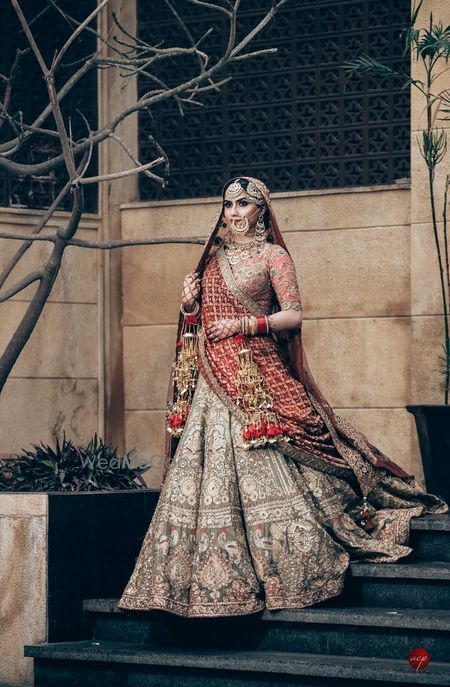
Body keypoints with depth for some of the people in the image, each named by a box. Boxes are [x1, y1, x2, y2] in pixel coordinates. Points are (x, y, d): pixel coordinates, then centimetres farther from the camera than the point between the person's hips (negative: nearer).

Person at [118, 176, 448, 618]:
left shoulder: (272, 255, 2)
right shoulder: (213, 257, 18)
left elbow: (293, 315, -5)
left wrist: (246, 324, -14)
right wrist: (189, 307, 1)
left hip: (255, 377, -5)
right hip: (212, 380, 5)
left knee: (263, 467, -9)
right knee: (208, 469, 0)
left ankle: (285, 576, 0)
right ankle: (214, 578, 3)